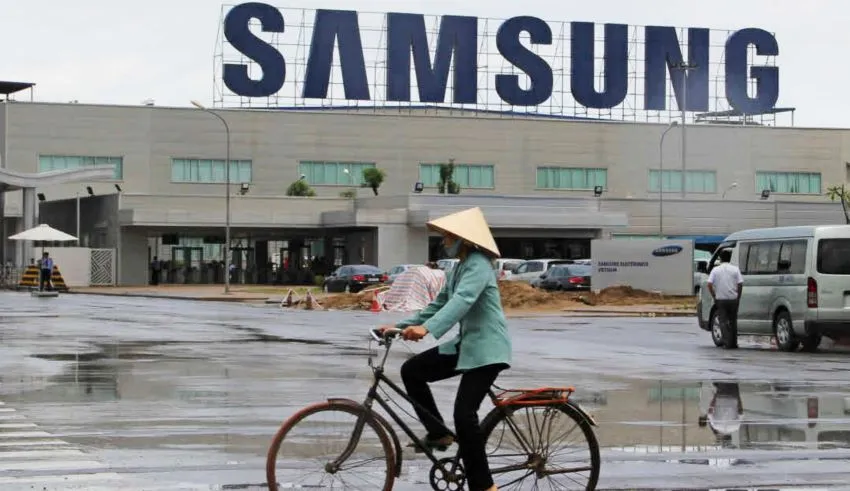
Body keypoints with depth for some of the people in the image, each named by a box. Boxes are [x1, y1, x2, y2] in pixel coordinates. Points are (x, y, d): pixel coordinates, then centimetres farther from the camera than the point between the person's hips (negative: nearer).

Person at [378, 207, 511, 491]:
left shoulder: (478, 264, -15)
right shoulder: (460, 267, 16)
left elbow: (463, 300, -32)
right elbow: (438, 305, 19)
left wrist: (427, 328, -45)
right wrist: (400, 326, 10)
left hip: (486, 348, -10)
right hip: (465, 344, 10)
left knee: (464, 413, -17)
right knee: (412, 370, 2)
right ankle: (439, 434, 11)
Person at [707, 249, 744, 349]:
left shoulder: (715, 270, -1)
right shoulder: (735, 269, 0)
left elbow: (709, 284, -8)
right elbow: (740, 284, -6)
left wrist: (714, 296, 2)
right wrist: (738, 297, 4)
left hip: (720, 299, -1)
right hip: (733, 299, 1)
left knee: (723, 322, 2)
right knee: (733, 321, 15)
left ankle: (728, 343, -10)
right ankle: (733, 343, 18)